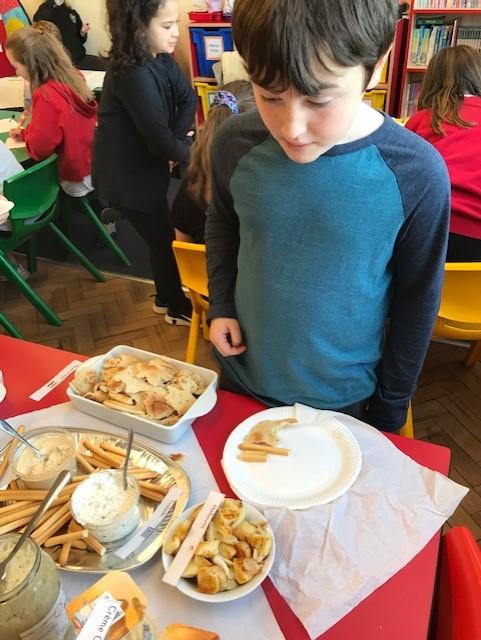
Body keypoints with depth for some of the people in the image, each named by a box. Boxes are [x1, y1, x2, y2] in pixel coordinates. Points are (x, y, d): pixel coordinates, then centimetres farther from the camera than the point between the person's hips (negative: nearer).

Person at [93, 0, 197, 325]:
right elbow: (159, 140, -28)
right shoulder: (133, 74, -28)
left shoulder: (160, 59, -3)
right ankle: (177, 307, 27)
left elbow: (188, 98, 3)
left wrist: (178, 138, -11)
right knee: (163, 238, 6)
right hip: (126, 176, -8)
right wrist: (192, 152, -12)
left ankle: (167, 296, 40)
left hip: (146, 166, 8)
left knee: (161, 235, 19)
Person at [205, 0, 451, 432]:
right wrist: (221, 305, -6)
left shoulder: (417, 174, -22)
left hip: (344, 398, -2)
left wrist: (391, 405, 0)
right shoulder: (236, 144, -17)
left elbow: (417, 299, -9)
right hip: (242, 376, 3)